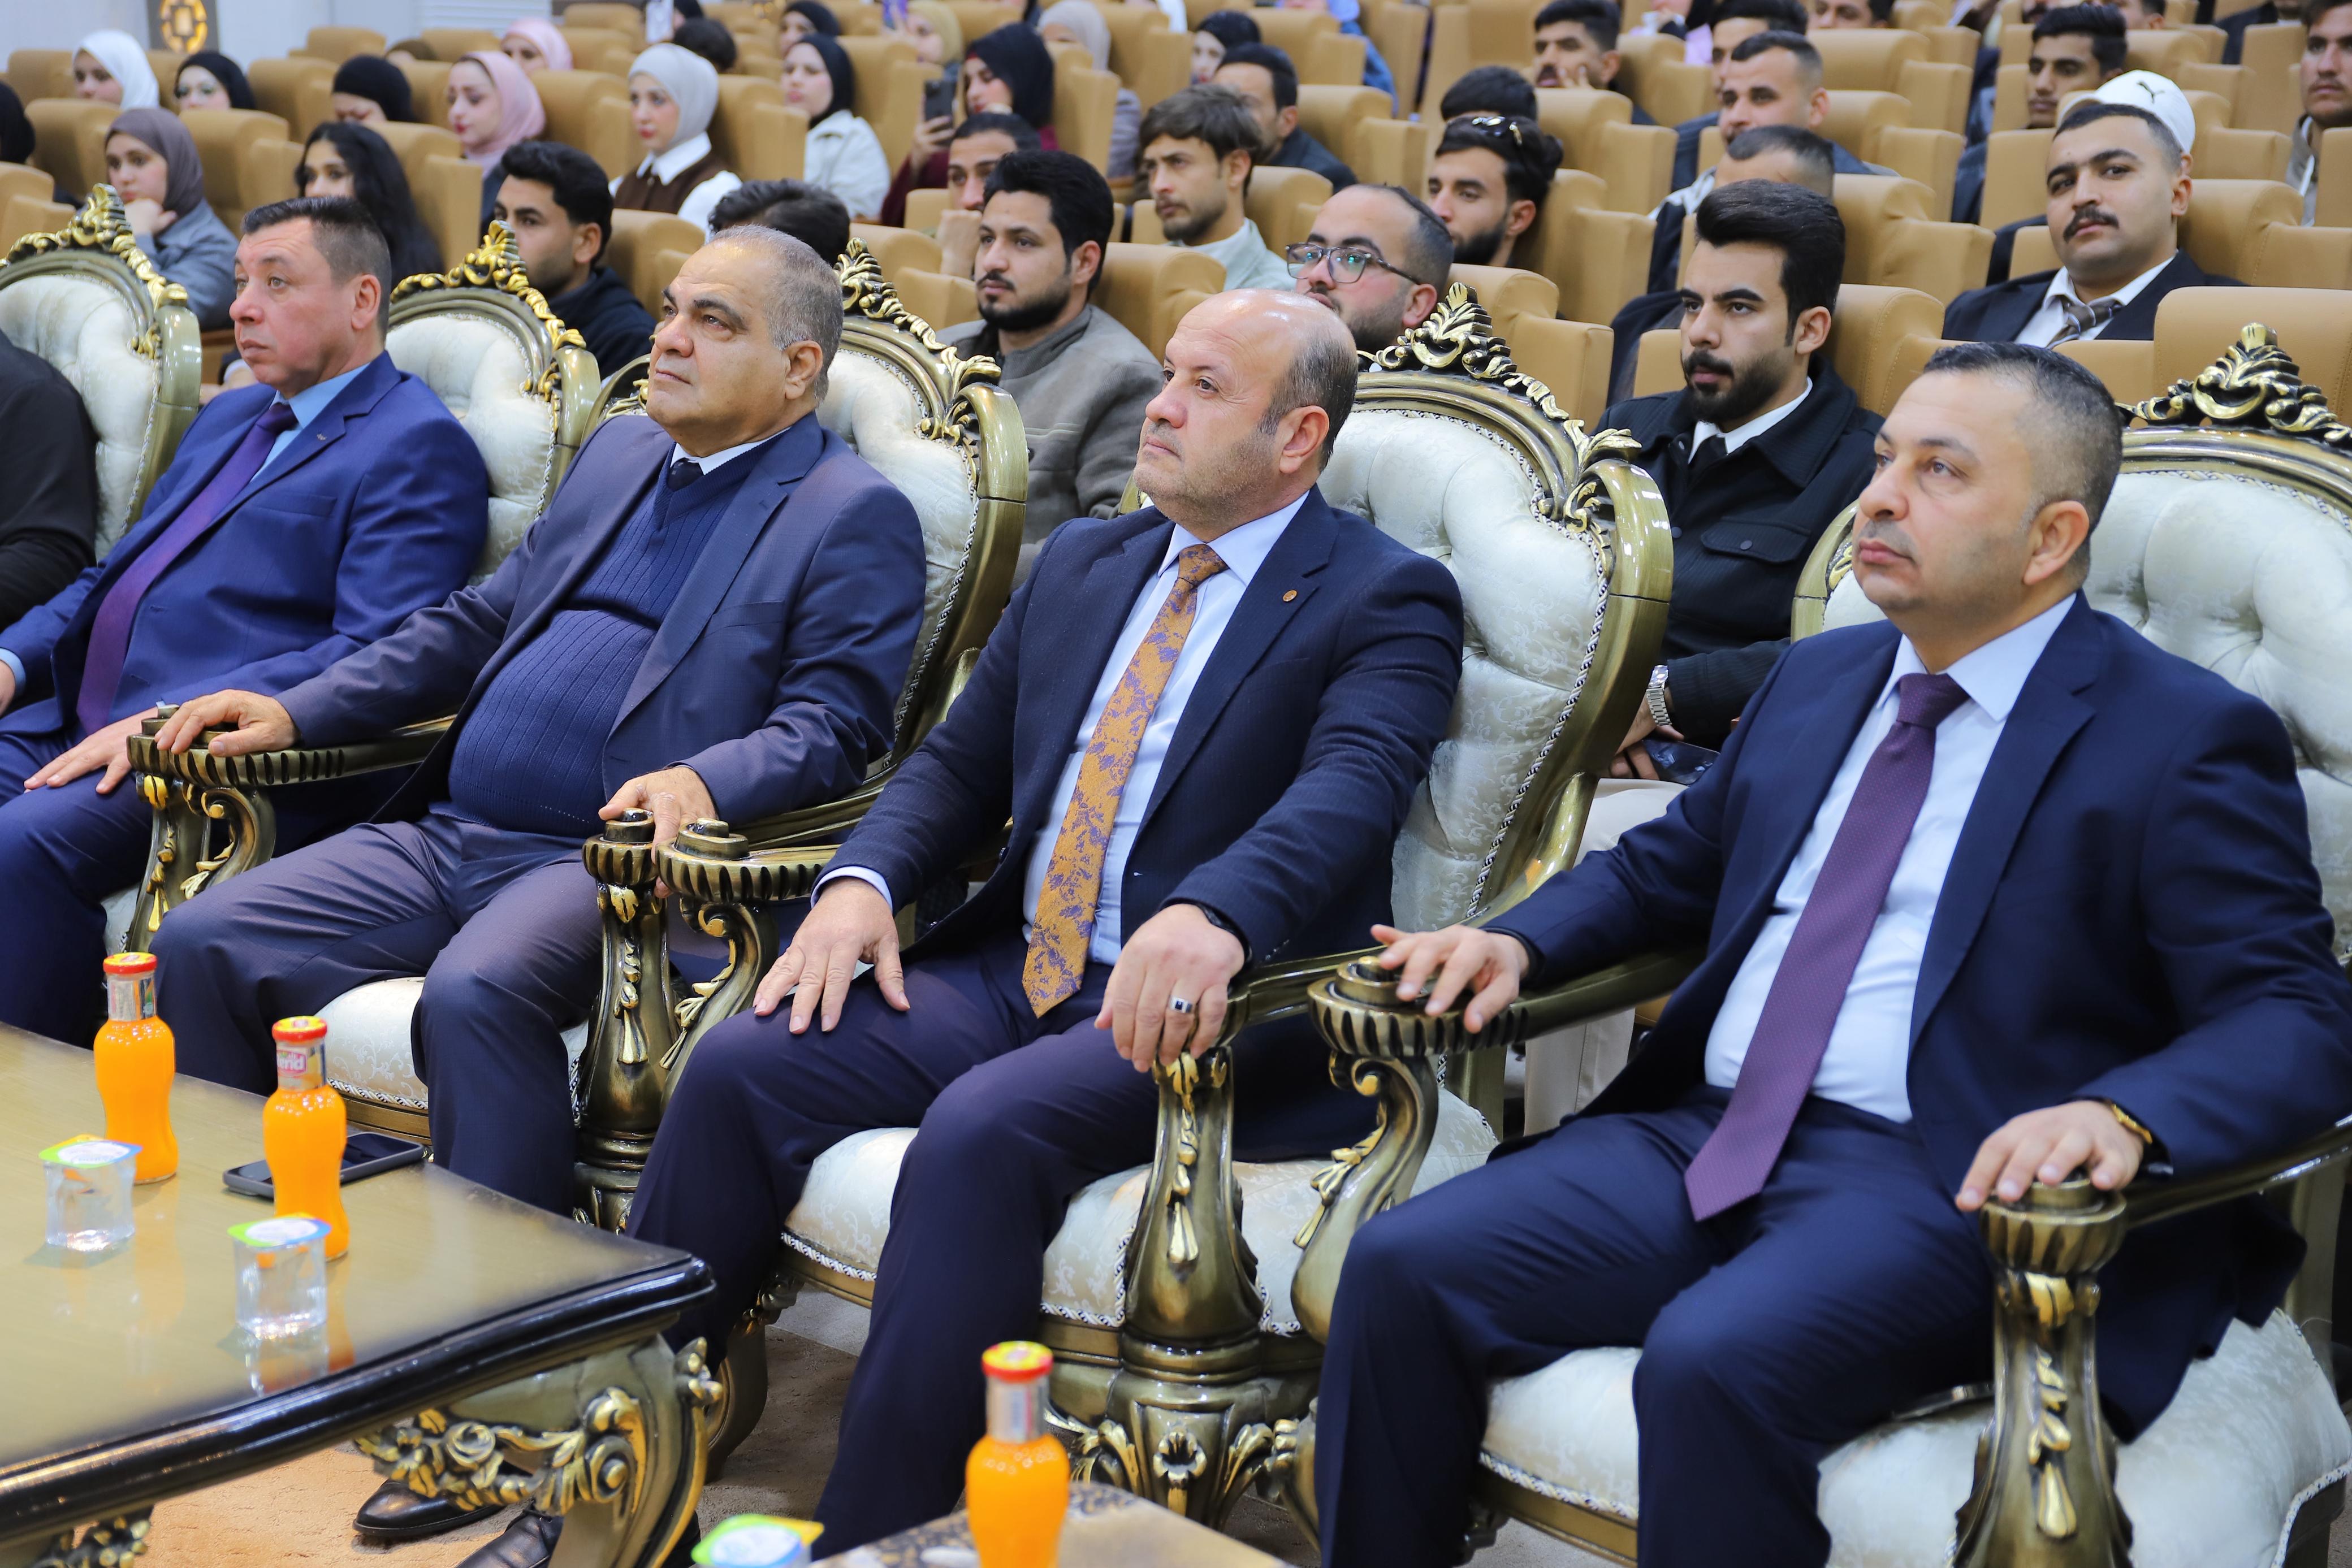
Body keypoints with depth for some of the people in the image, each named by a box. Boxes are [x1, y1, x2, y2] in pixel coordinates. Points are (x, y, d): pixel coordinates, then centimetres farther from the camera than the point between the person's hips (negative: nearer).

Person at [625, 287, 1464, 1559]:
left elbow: (1350, 788, -21)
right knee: (739, 1068, -13)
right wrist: (862, 880, -2)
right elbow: (959, 762, 20)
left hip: (1205, 1010, -6)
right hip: (1011, 969, 7)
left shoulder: (1387, 603, -2)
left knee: (981, 1134, -33)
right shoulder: (1083, 563, 20)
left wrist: (1214, 916, -41)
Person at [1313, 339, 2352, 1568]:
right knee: (1402, 1268, -13)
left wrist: (2121, 1113, -30)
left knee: (1714, 1363, -33)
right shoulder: (1818, 679, 19)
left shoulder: (2186, 740, -2)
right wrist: (1517, 942, 9)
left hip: (1939, 1184, -6)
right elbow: (1667, 866, 31)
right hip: (1702, 1136, 7)